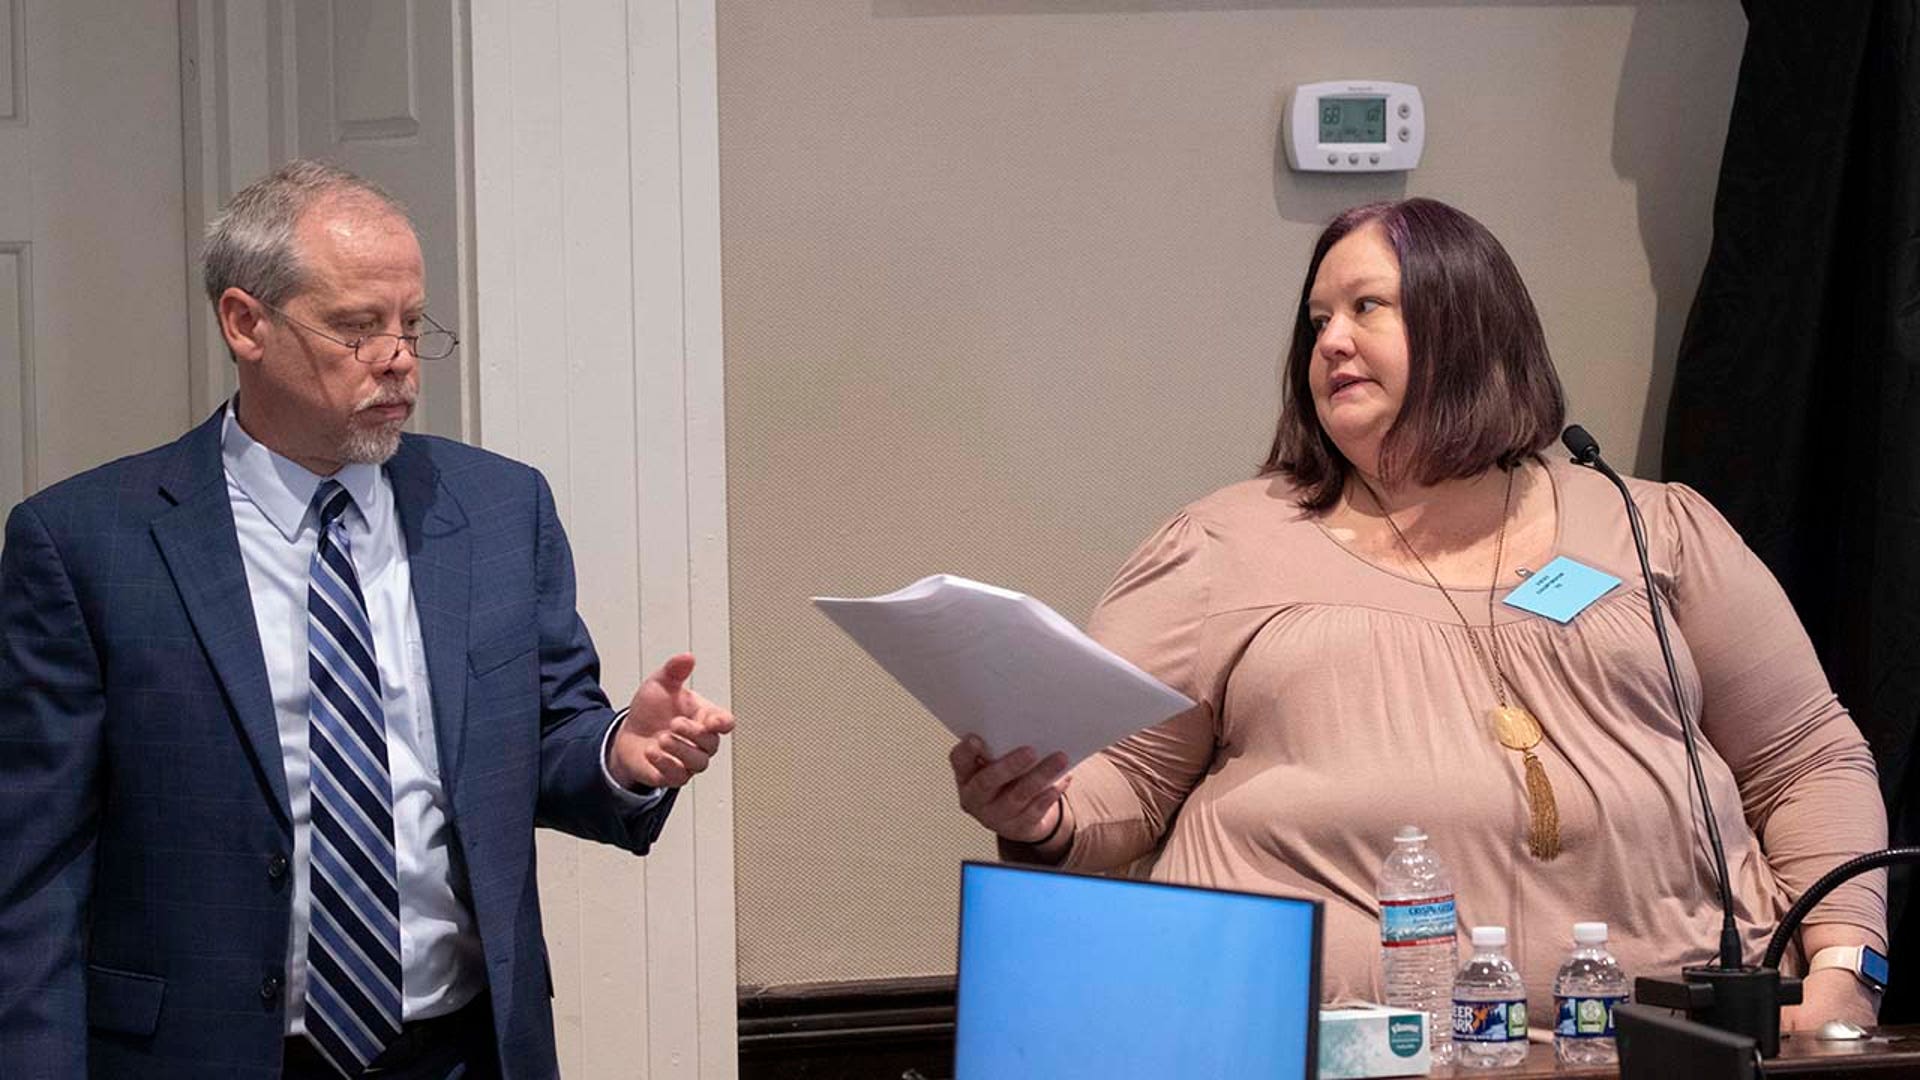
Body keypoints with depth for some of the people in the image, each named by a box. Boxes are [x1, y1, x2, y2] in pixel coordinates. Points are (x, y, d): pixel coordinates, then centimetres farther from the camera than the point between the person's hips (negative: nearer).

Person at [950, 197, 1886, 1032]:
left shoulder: (1661, 534, 20)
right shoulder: (1222, 549, 16)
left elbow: (1813, 764, 20)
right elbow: (1115, 786, 13)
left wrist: (1841, 971, 4)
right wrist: (1042, 819, -11)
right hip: (1331, 1036, -1)